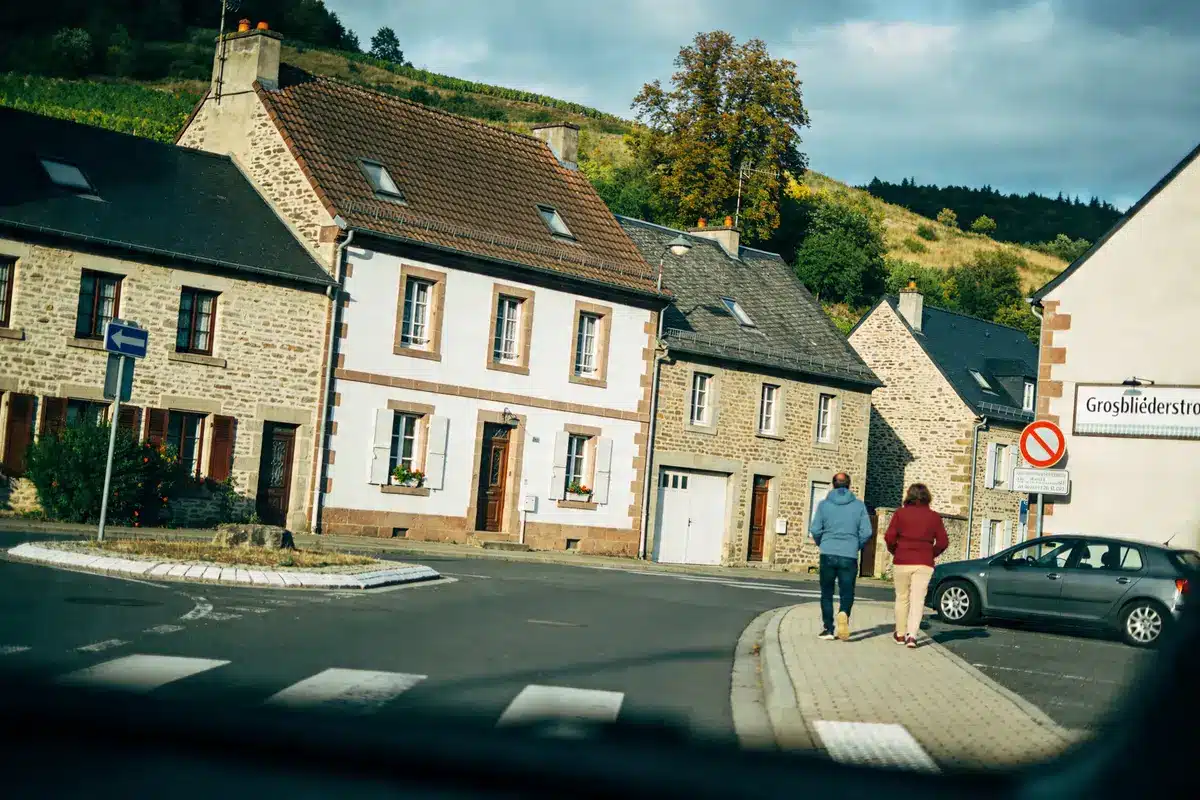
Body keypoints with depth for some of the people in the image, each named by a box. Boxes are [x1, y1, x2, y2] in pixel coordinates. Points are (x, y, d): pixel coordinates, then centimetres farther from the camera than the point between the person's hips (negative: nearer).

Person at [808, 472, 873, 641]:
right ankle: (844, 613, -23)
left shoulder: (824, 504, 2)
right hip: (849, 556, 0)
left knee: (827, 593, 11)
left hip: (828, 555, 0)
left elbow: (815, 530, -2)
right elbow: (866, 532, -2)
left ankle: (828, 628, 8)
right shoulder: (859, 505, 3)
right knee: (846, 592, 7)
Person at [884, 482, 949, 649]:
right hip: (924, 564, 0)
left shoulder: (900, 513, 0)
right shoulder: (934, 517, 4)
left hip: (902, 562, 0)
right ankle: (912, 635, -12)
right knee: (918, 600, 0)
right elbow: (943, 542, 1)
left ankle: (900, 634, 17)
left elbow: (889, 537, -6)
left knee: (902, 598, 11)